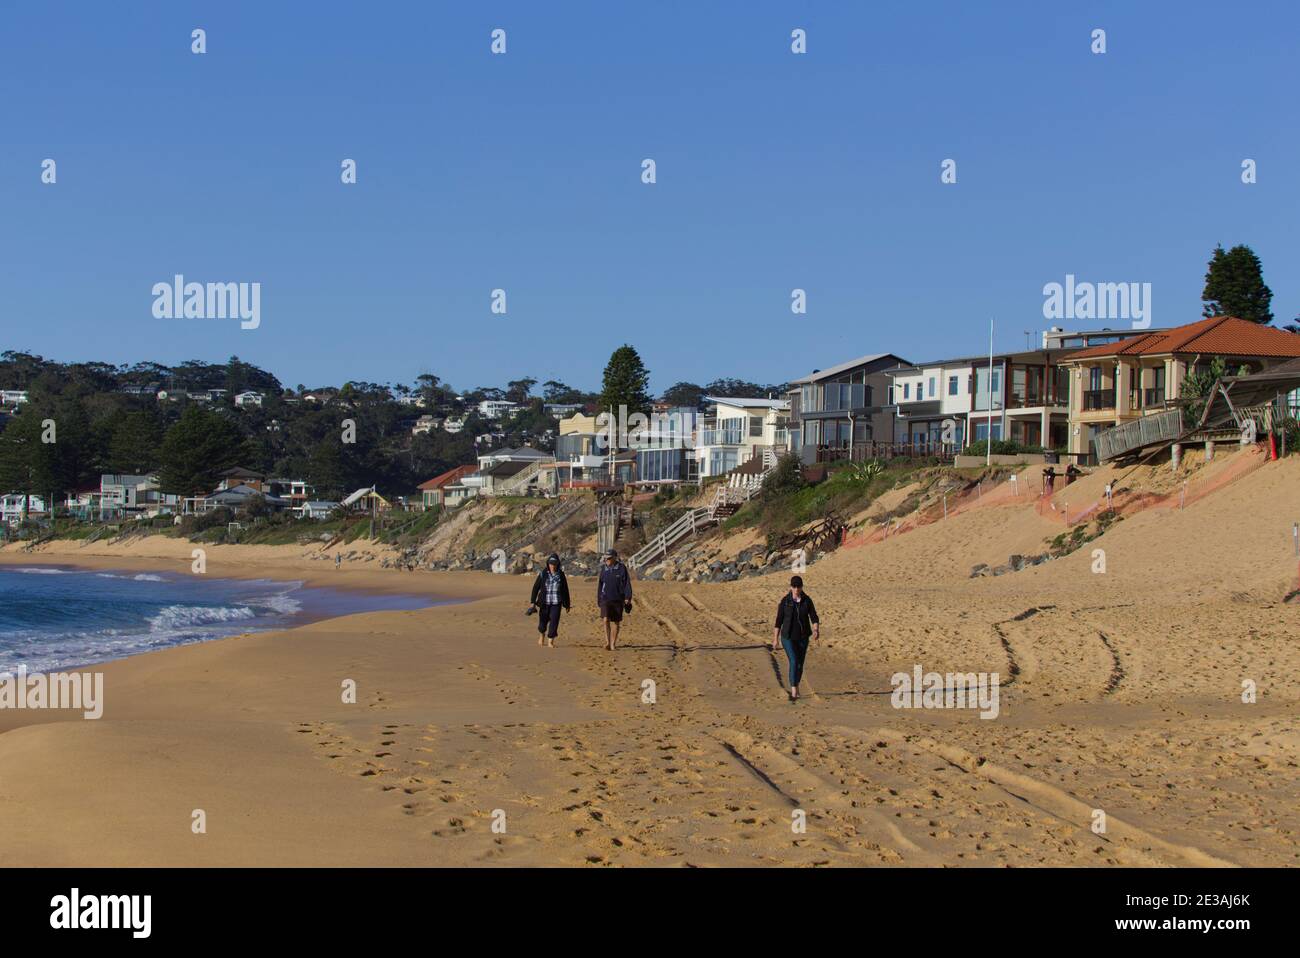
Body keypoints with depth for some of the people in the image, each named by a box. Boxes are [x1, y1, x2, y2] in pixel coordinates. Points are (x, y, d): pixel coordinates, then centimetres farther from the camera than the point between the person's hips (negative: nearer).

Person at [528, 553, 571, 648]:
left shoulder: (561, 575, 2)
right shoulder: (543, 574, -2)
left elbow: (565, 590, 8)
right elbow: (536, 588, -1)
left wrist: (567, 604, 9)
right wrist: (532, 602, -7)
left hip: (556, 602, 0)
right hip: (545, 602, 0)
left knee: (554, 621, -9)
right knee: (543, 621, 10)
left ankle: (550, 642, -4)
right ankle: (542, 634, 39)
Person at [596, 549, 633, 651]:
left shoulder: (621, 568, -5)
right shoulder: (604, 568, 4)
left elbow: (627, 583, -4)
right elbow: (600, 584, 13)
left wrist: (628, 598, -10)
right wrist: (598, 599, 15)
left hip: (618, 600, -1)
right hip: (605, 599, 1)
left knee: (616, 622, 5)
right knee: (605, 619, -18)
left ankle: (613, 644, 15)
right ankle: (607, 642, -19)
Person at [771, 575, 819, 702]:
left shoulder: (807, 600, -4)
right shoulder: (785, 600, -8)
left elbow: (814, 618, -7)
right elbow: (779, 620, -3)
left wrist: (816, 631, -27)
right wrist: (775, 639, -2)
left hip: (803, 637, 3)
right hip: (788, 637, -3)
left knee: (800, 664, 12)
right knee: (794, 662, -18)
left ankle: (795, 687, 36)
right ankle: (794, 692, -20)